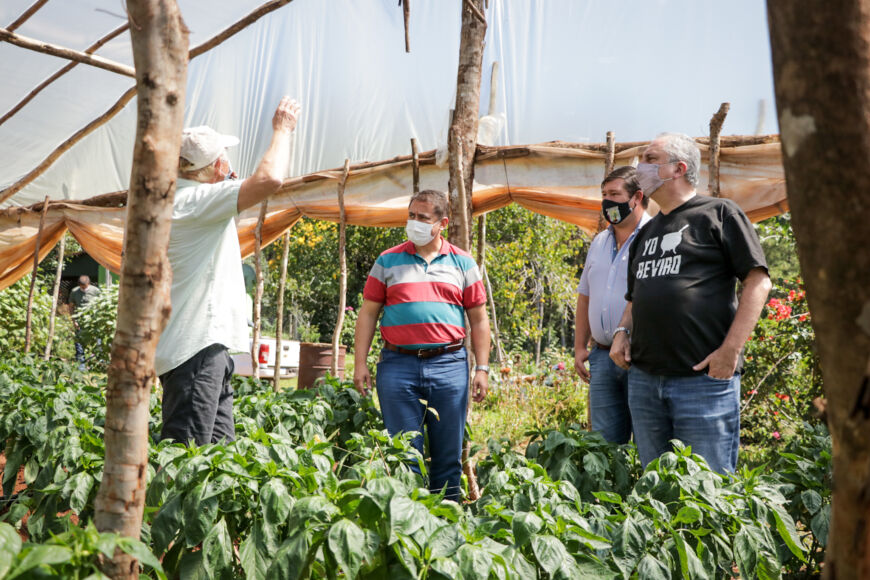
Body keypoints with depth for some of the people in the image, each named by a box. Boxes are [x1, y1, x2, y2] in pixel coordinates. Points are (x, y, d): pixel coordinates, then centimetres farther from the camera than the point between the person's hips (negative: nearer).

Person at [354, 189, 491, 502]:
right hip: (398, 365, 0)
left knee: (449, 452, 5)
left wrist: (482, 368, 3)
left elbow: (479, 319, 11)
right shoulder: (388, 261, 10)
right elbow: (368, 313, 10)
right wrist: (360, 363, 1)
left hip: (449, 365, 0)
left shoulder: (462, 263, 10)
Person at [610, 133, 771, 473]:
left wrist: (731, 349, -13)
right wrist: (623, 332, 9)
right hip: (643, 378, 6)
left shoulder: (718, 213, 1)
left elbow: (758, 281, -5)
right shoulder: (646, 233, 21)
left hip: (704, 378, -6)